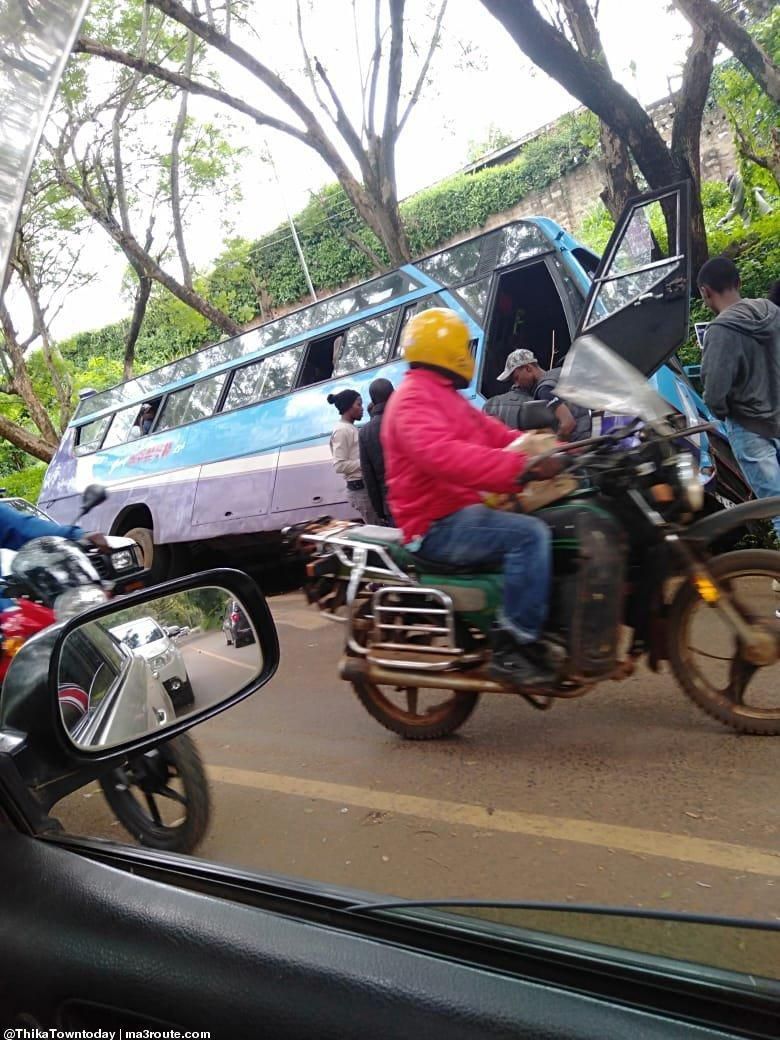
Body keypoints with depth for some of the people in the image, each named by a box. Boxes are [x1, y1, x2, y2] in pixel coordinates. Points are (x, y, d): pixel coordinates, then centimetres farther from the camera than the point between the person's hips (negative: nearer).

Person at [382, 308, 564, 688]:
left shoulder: (446, 397, 23)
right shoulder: (413, 398, -12)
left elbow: (499, 436, 18)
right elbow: (442, 454, -32)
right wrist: (522, 467, -41)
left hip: (463, 511, 11)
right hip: (439, 525, -10)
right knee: (530, 534, -28)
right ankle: (514, 647, -23)